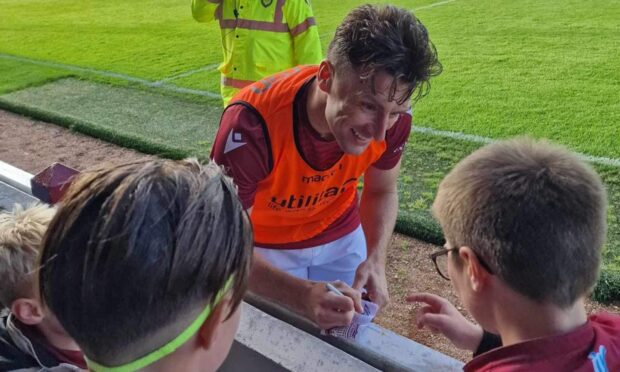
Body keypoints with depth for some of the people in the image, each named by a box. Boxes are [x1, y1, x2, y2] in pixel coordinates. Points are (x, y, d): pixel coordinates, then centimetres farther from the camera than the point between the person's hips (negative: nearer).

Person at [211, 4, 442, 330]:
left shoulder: (393, 117, -25)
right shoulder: (252, 124, -38)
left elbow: (382, 191, -6)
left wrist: (375, 260, -23)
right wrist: (301, 295, -49)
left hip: (342, 235, 3)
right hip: (268, 246, -3)